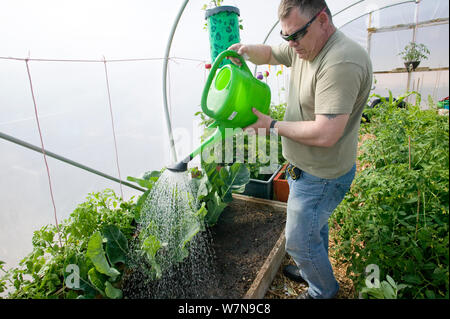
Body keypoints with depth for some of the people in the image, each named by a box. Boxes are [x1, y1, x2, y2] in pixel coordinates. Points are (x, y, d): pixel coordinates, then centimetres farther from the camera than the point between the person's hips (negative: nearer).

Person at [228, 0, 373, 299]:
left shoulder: (342, 62, -29)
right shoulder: (303, 47, 2)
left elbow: (325, 134, -35)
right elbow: (269, 54, 18)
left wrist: (271, 125, -22)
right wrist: (249, 49, -6)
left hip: (321, 176, -9)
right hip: (306, 168, 9)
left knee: (299, 241, 7)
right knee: (315, 224, 28)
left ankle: (324, 290, 38)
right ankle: (315, 270, 55)